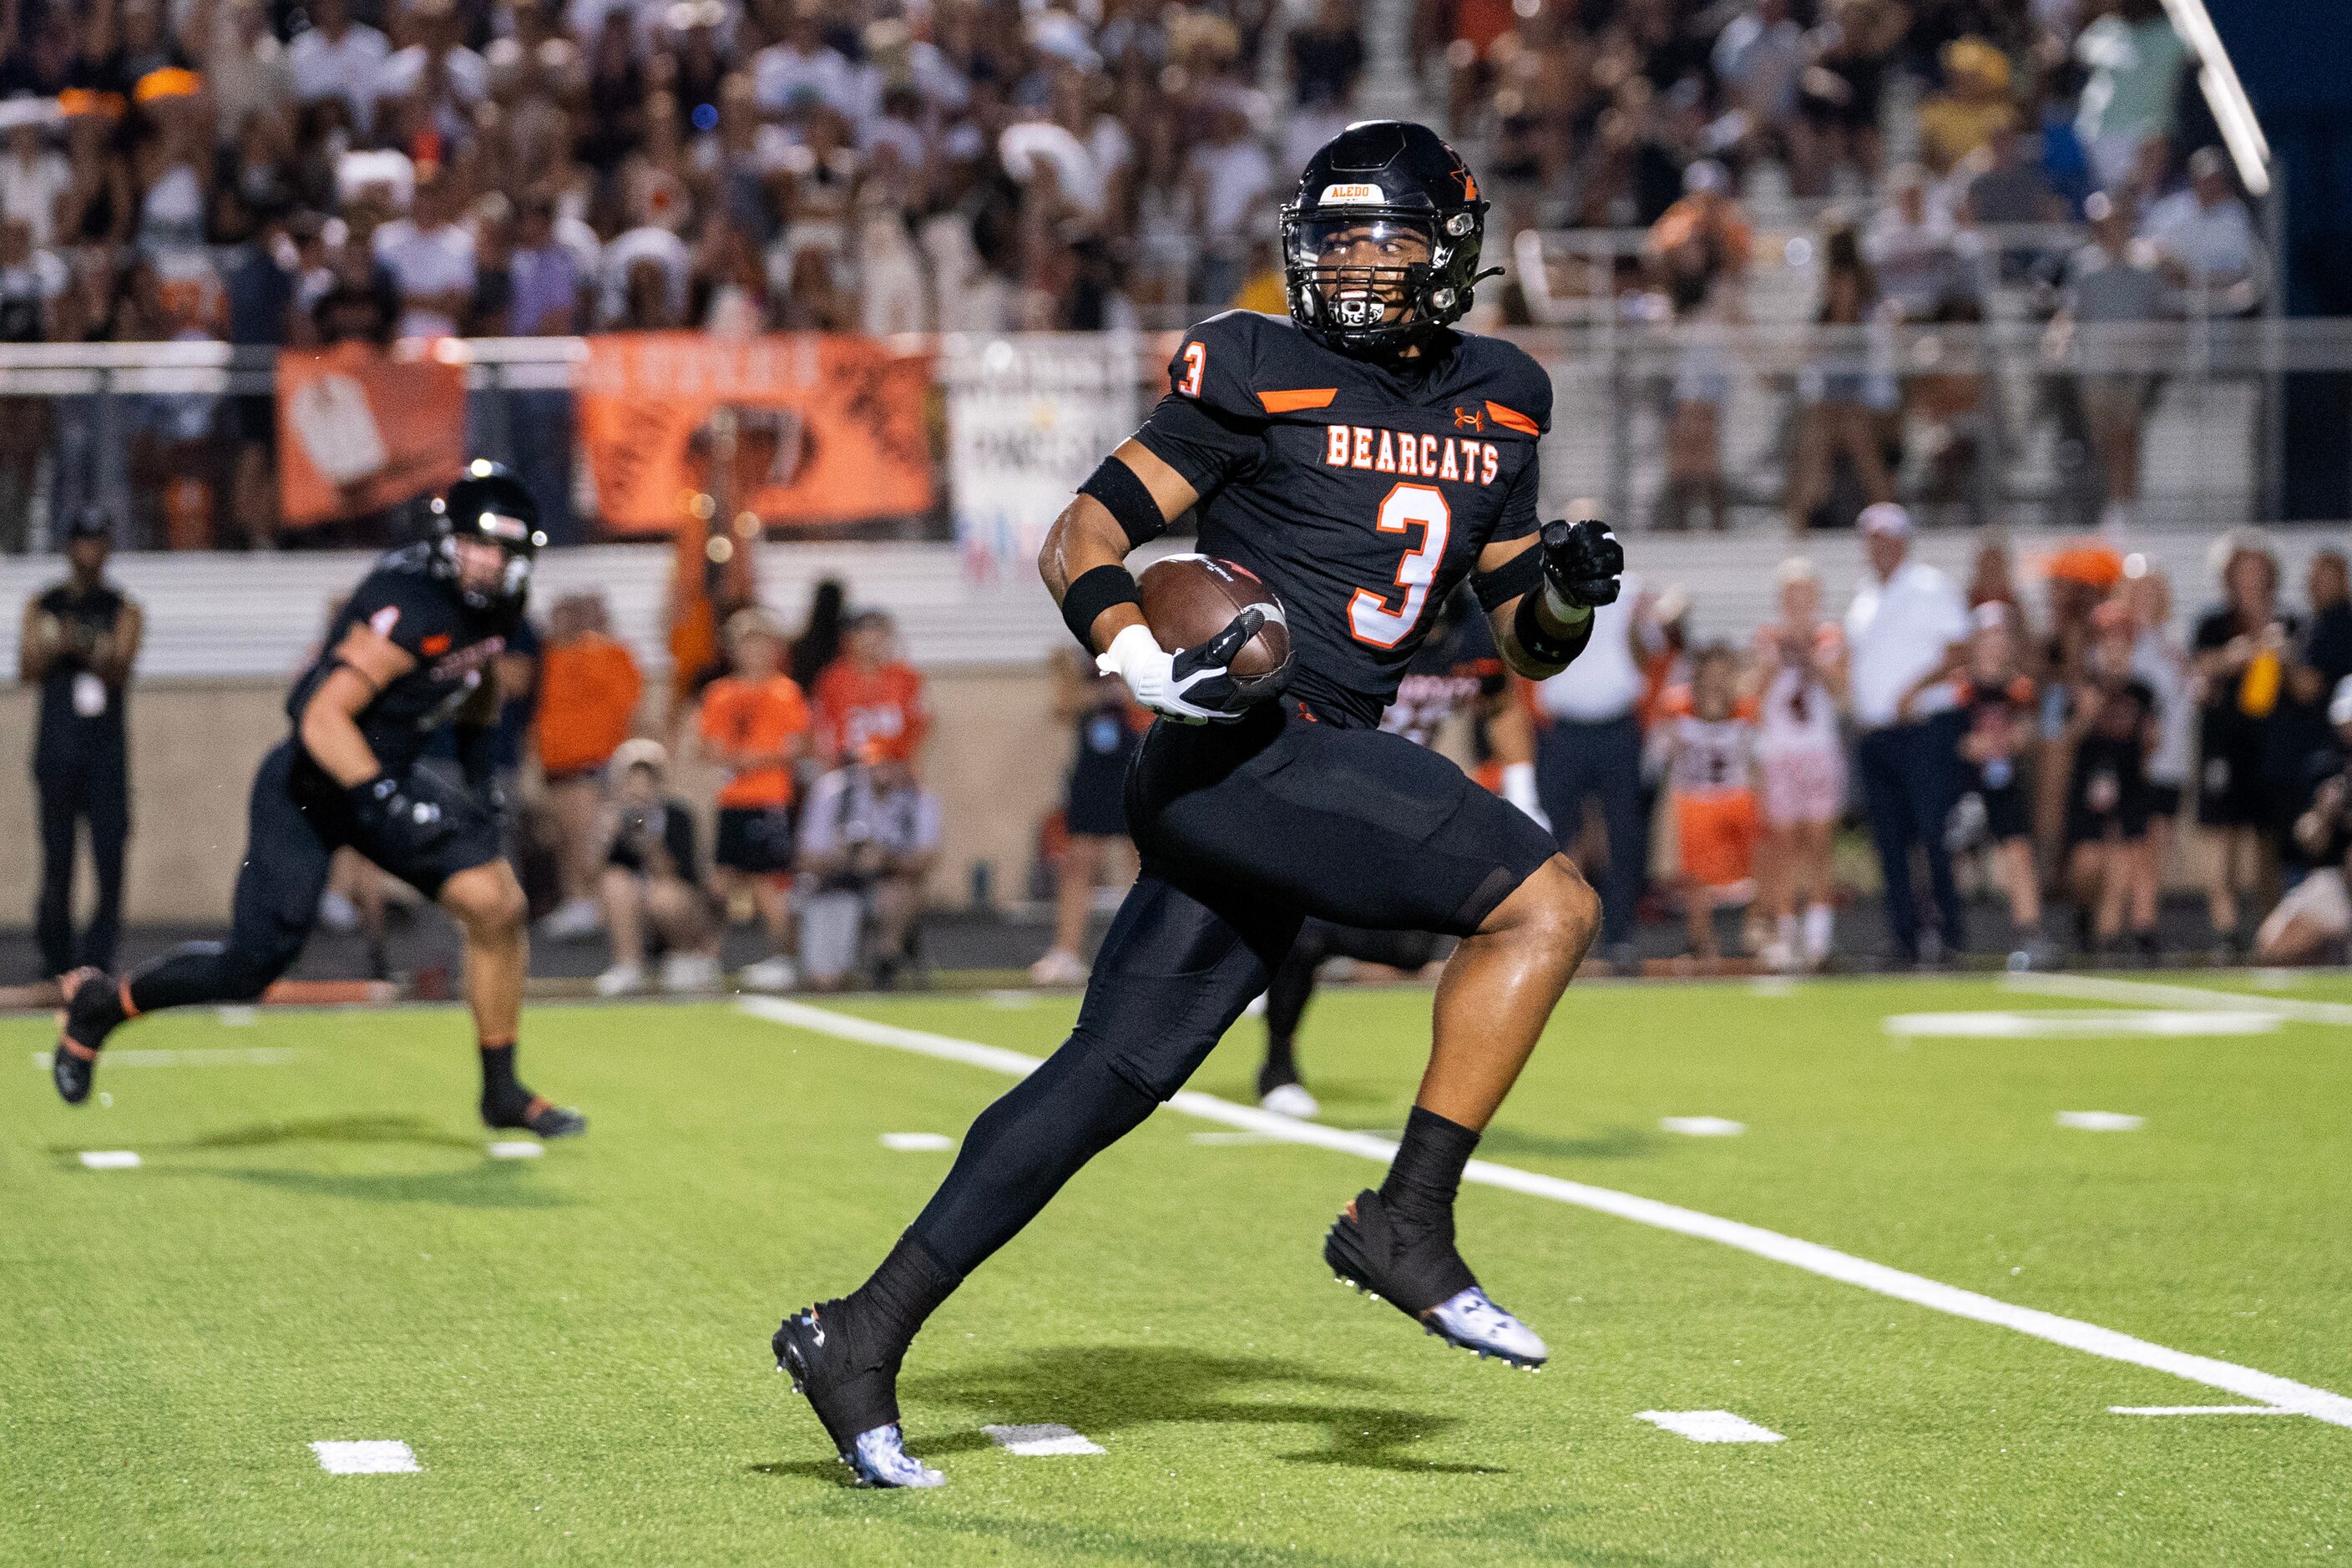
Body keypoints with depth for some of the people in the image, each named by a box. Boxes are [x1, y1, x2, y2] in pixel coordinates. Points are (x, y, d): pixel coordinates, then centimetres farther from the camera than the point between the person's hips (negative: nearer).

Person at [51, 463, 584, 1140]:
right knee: (252, 967, -8)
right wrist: (386, 803, -36)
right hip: (307, 788, -8)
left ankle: (502, 1092, 7)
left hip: (387, 778, 8)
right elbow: (325, 718, -31)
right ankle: (102, 1002, 18)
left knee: (497, 905, -7)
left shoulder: (493, 605, -1)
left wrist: (480, 767, 12)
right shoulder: (412, 608, -28)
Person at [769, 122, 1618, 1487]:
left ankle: (865, 1334, 10)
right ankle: (1409, 1223, -11)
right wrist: (1140, 655, -23)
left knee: (1119, 1075, 6)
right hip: (1250, 748, -7)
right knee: (1548, 904, -18)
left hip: (1317, 776, 7)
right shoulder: (1265, 378, -3)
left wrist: (1566, 592, -1)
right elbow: (1081, 538, -5)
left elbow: (1526, 646, 21)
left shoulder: (1496, 407, 17)